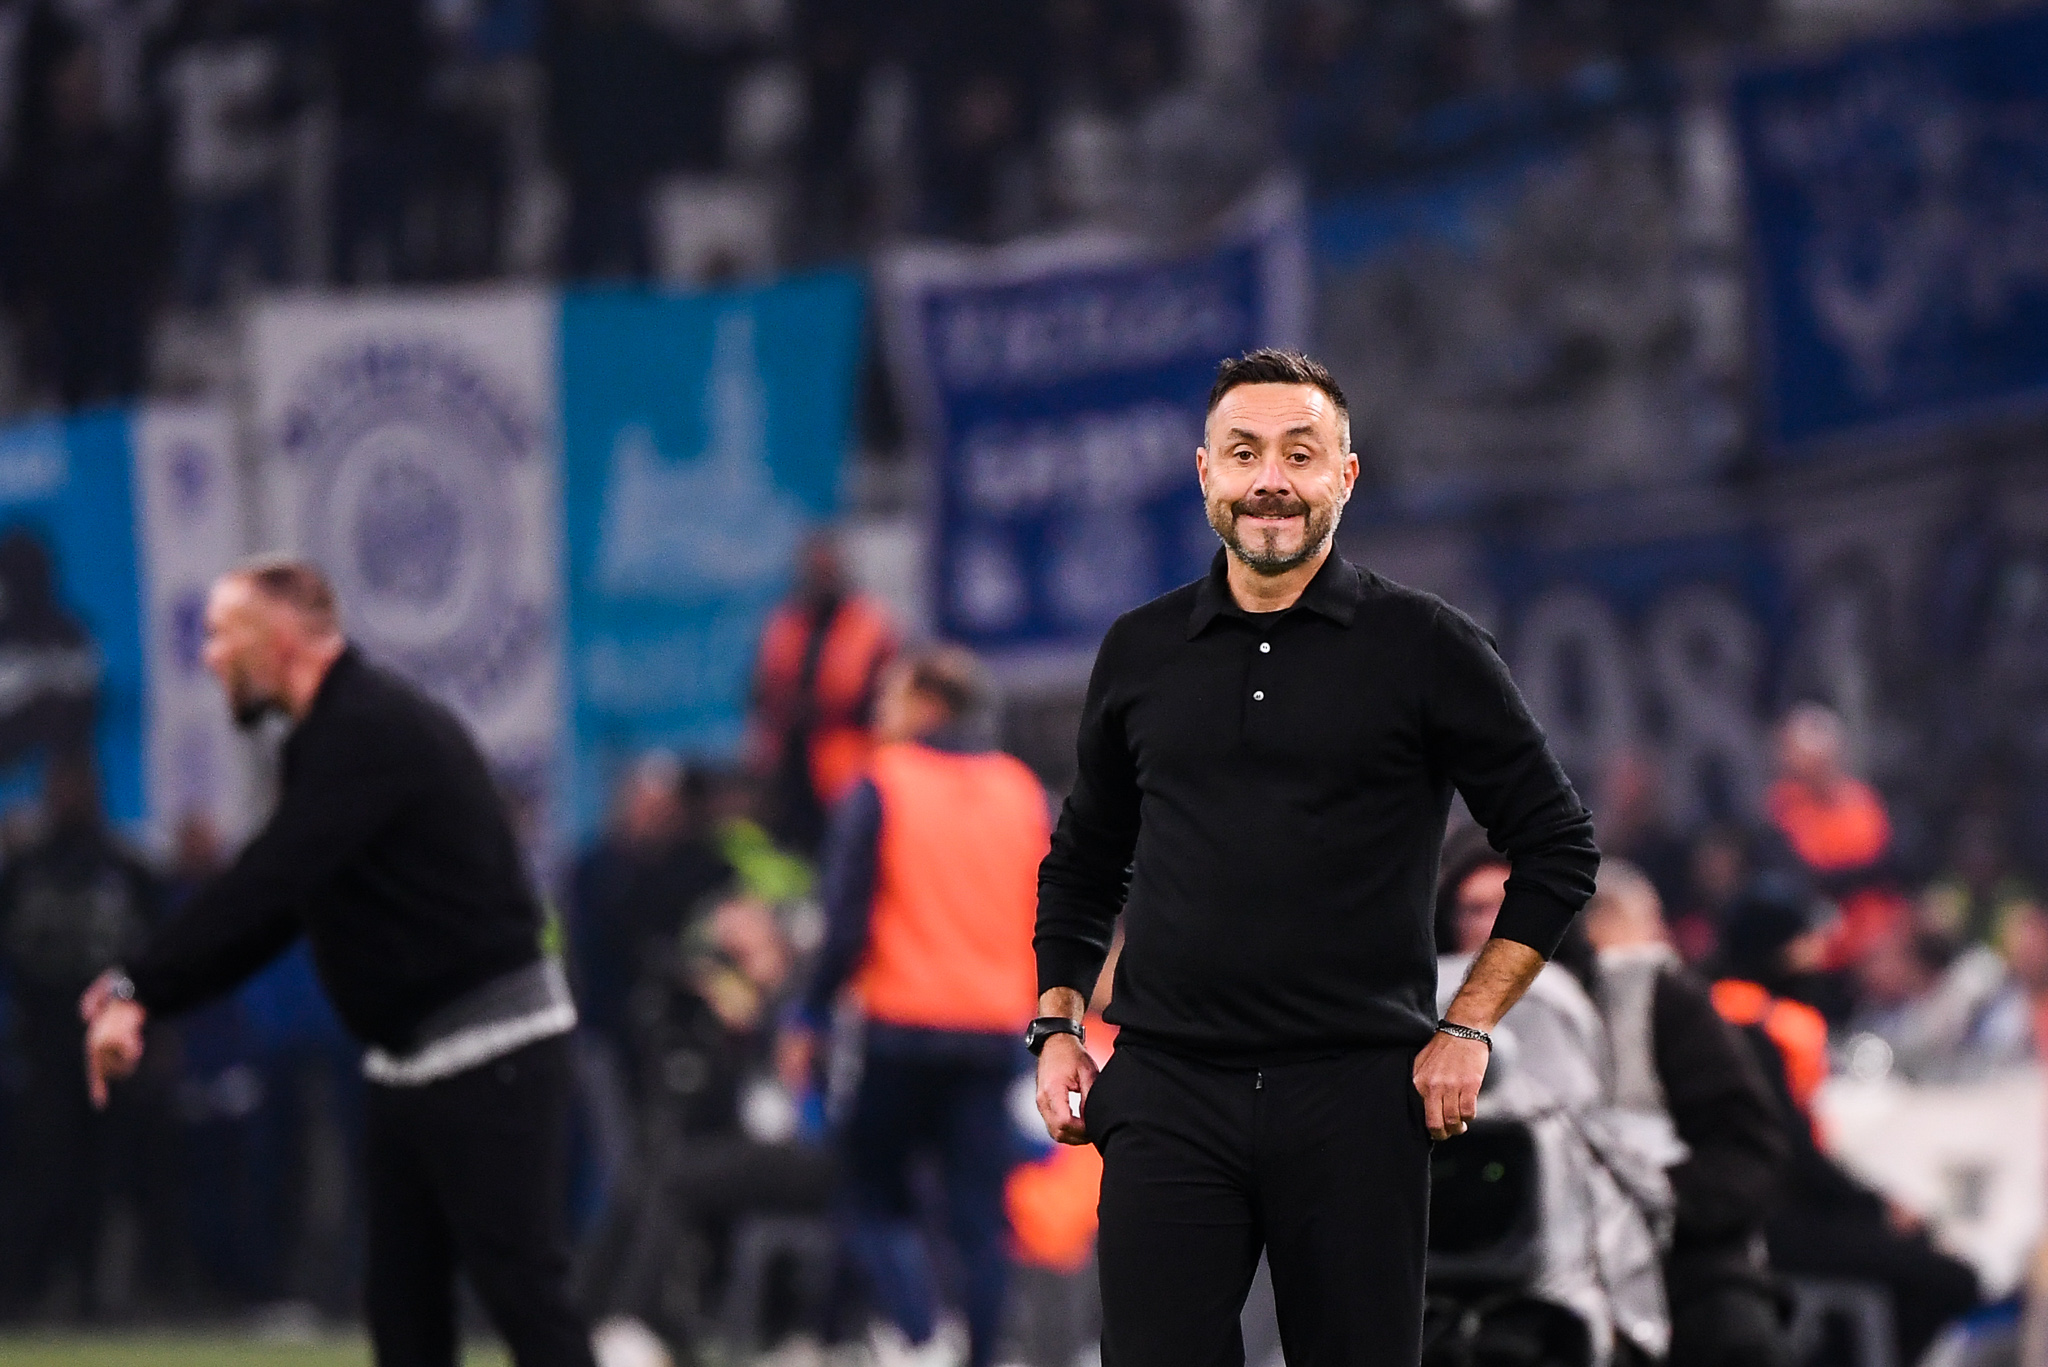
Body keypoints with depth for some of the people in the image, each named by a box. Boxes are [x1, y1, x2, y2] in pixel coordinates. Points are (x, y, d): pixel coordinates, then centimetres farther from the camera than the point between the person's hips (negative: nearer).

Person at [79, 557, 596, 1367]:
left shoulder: (373, 730, -17)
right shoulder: (330, 737, 14)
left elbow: (268, 887, -25)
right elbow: (272, 908, 16)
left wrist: (140, 989, -26)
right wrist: (143, 996, 6)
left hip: (491, 1054, -10)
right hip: (408, 1058, 10)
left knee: (523, 1292, -11)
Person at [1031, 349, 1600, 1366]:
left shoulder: (1425, 649, 2)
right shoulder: (1140, 653, 12)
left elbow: (1557, 846, 6)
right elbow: (1083, 857, 23)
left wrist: (1465, 1028, -2)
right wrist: (1057, 1025, 11)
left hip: (1356, 1095, -2)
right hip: (1168, 1100, 2)